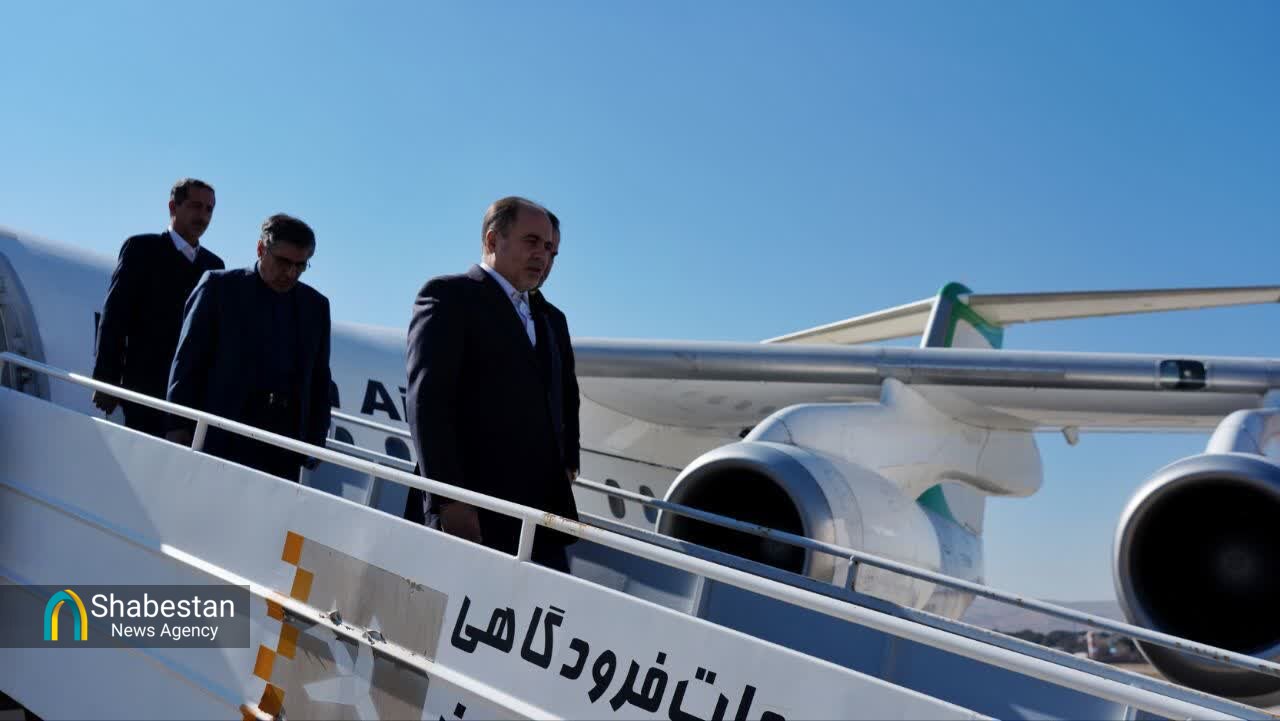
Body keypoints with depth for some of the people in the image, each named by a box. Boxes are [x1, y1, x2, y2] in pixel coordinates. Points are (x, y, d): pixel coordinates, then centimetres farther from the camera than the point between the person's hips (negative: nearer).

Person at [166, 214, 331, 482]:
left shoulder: (316, 305, 15)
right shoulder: (220, 286, 5)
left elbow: (319, 378, 16)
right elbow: (188, 359, 3)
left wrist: (315, 441, 9)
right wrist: (180, 426, -3)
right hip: (223, 438, -2)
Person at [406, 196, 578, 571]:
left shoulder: (542, 321, 25)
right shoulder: (449, 295, 0)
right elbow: (426, 402, -10)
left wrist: (561, 499, 10)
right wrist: (448, 499, -18)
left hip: (542, 516, 7)